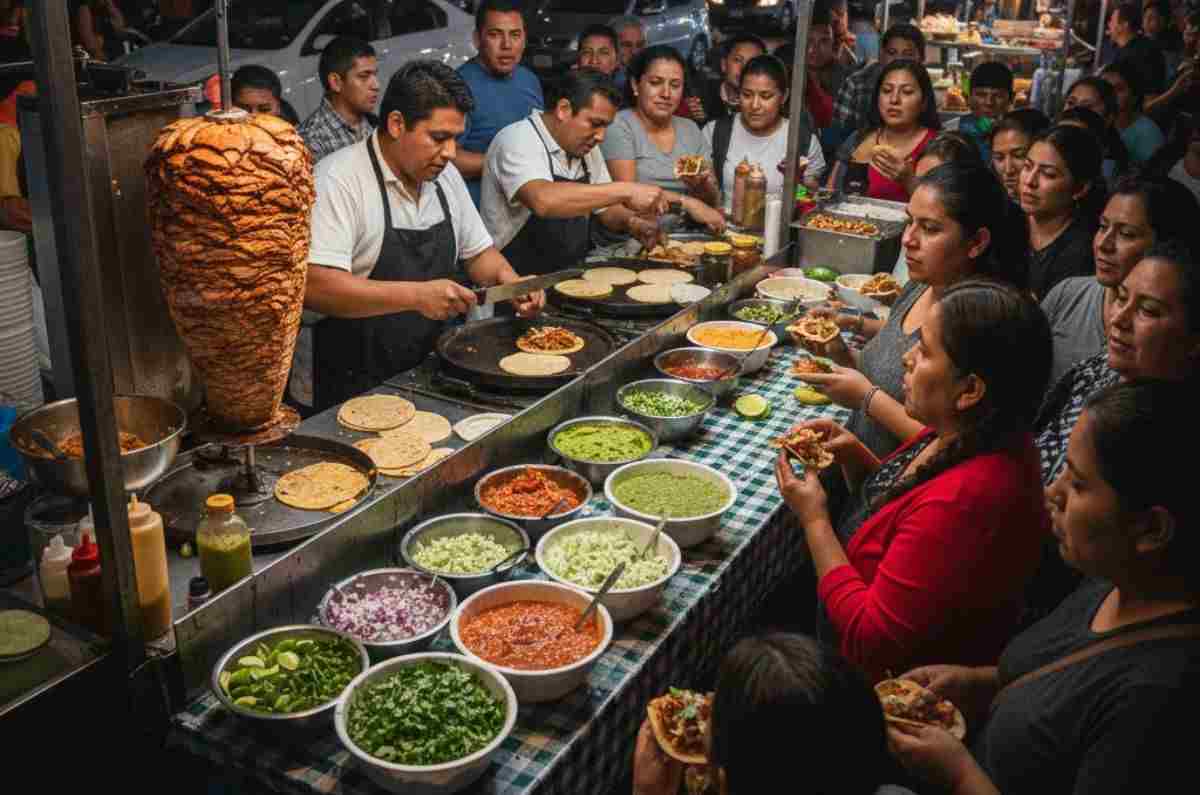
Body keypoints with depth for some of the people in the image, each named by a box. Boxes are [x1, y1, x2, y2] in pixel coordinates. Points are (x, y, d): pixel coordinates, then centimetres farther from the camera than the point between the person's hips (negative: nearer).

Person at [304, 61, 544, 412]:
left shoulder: (445, 174, 10)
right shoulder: (337, 180, -13)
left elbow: (478, 251, 22)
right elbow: (315, 286, -24)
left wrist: (507, 277, 1)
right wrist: (417, 295, -27)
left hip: (433, 375, 6)